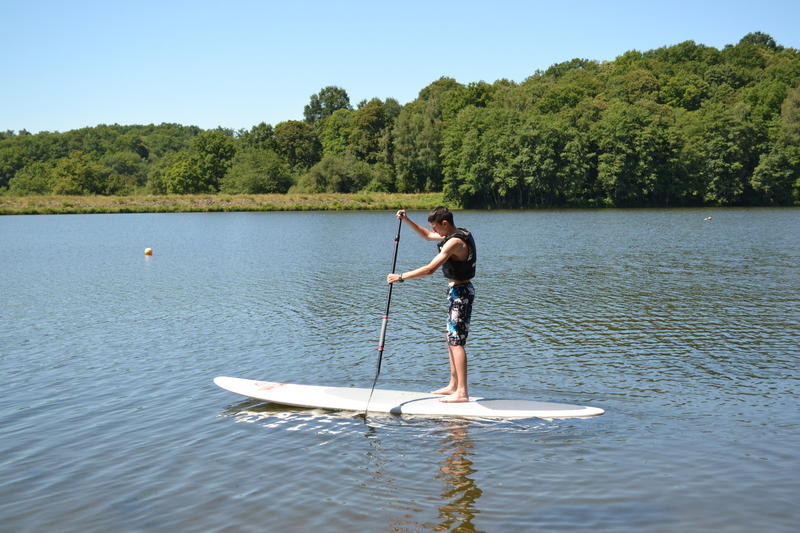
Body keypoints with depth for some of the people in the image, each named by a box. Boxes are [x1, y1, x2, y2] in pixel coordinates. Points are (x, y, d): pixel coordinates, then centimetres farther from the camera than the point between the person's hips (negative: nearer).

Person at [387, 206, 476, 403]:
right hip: (458, 291, 11)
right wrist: (406, 220, 17)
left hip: (460, 292, -11)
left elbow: (430, 269, -27)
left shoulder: (454, 242, -21)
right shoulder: (459, 234, 11)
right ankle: (453, 385, 24)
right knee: (451, 338, 17)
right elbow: (427, 235, 26)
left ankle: (462, 392, -9)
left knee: (456, 341, -9)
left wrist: (401, 277, -21)